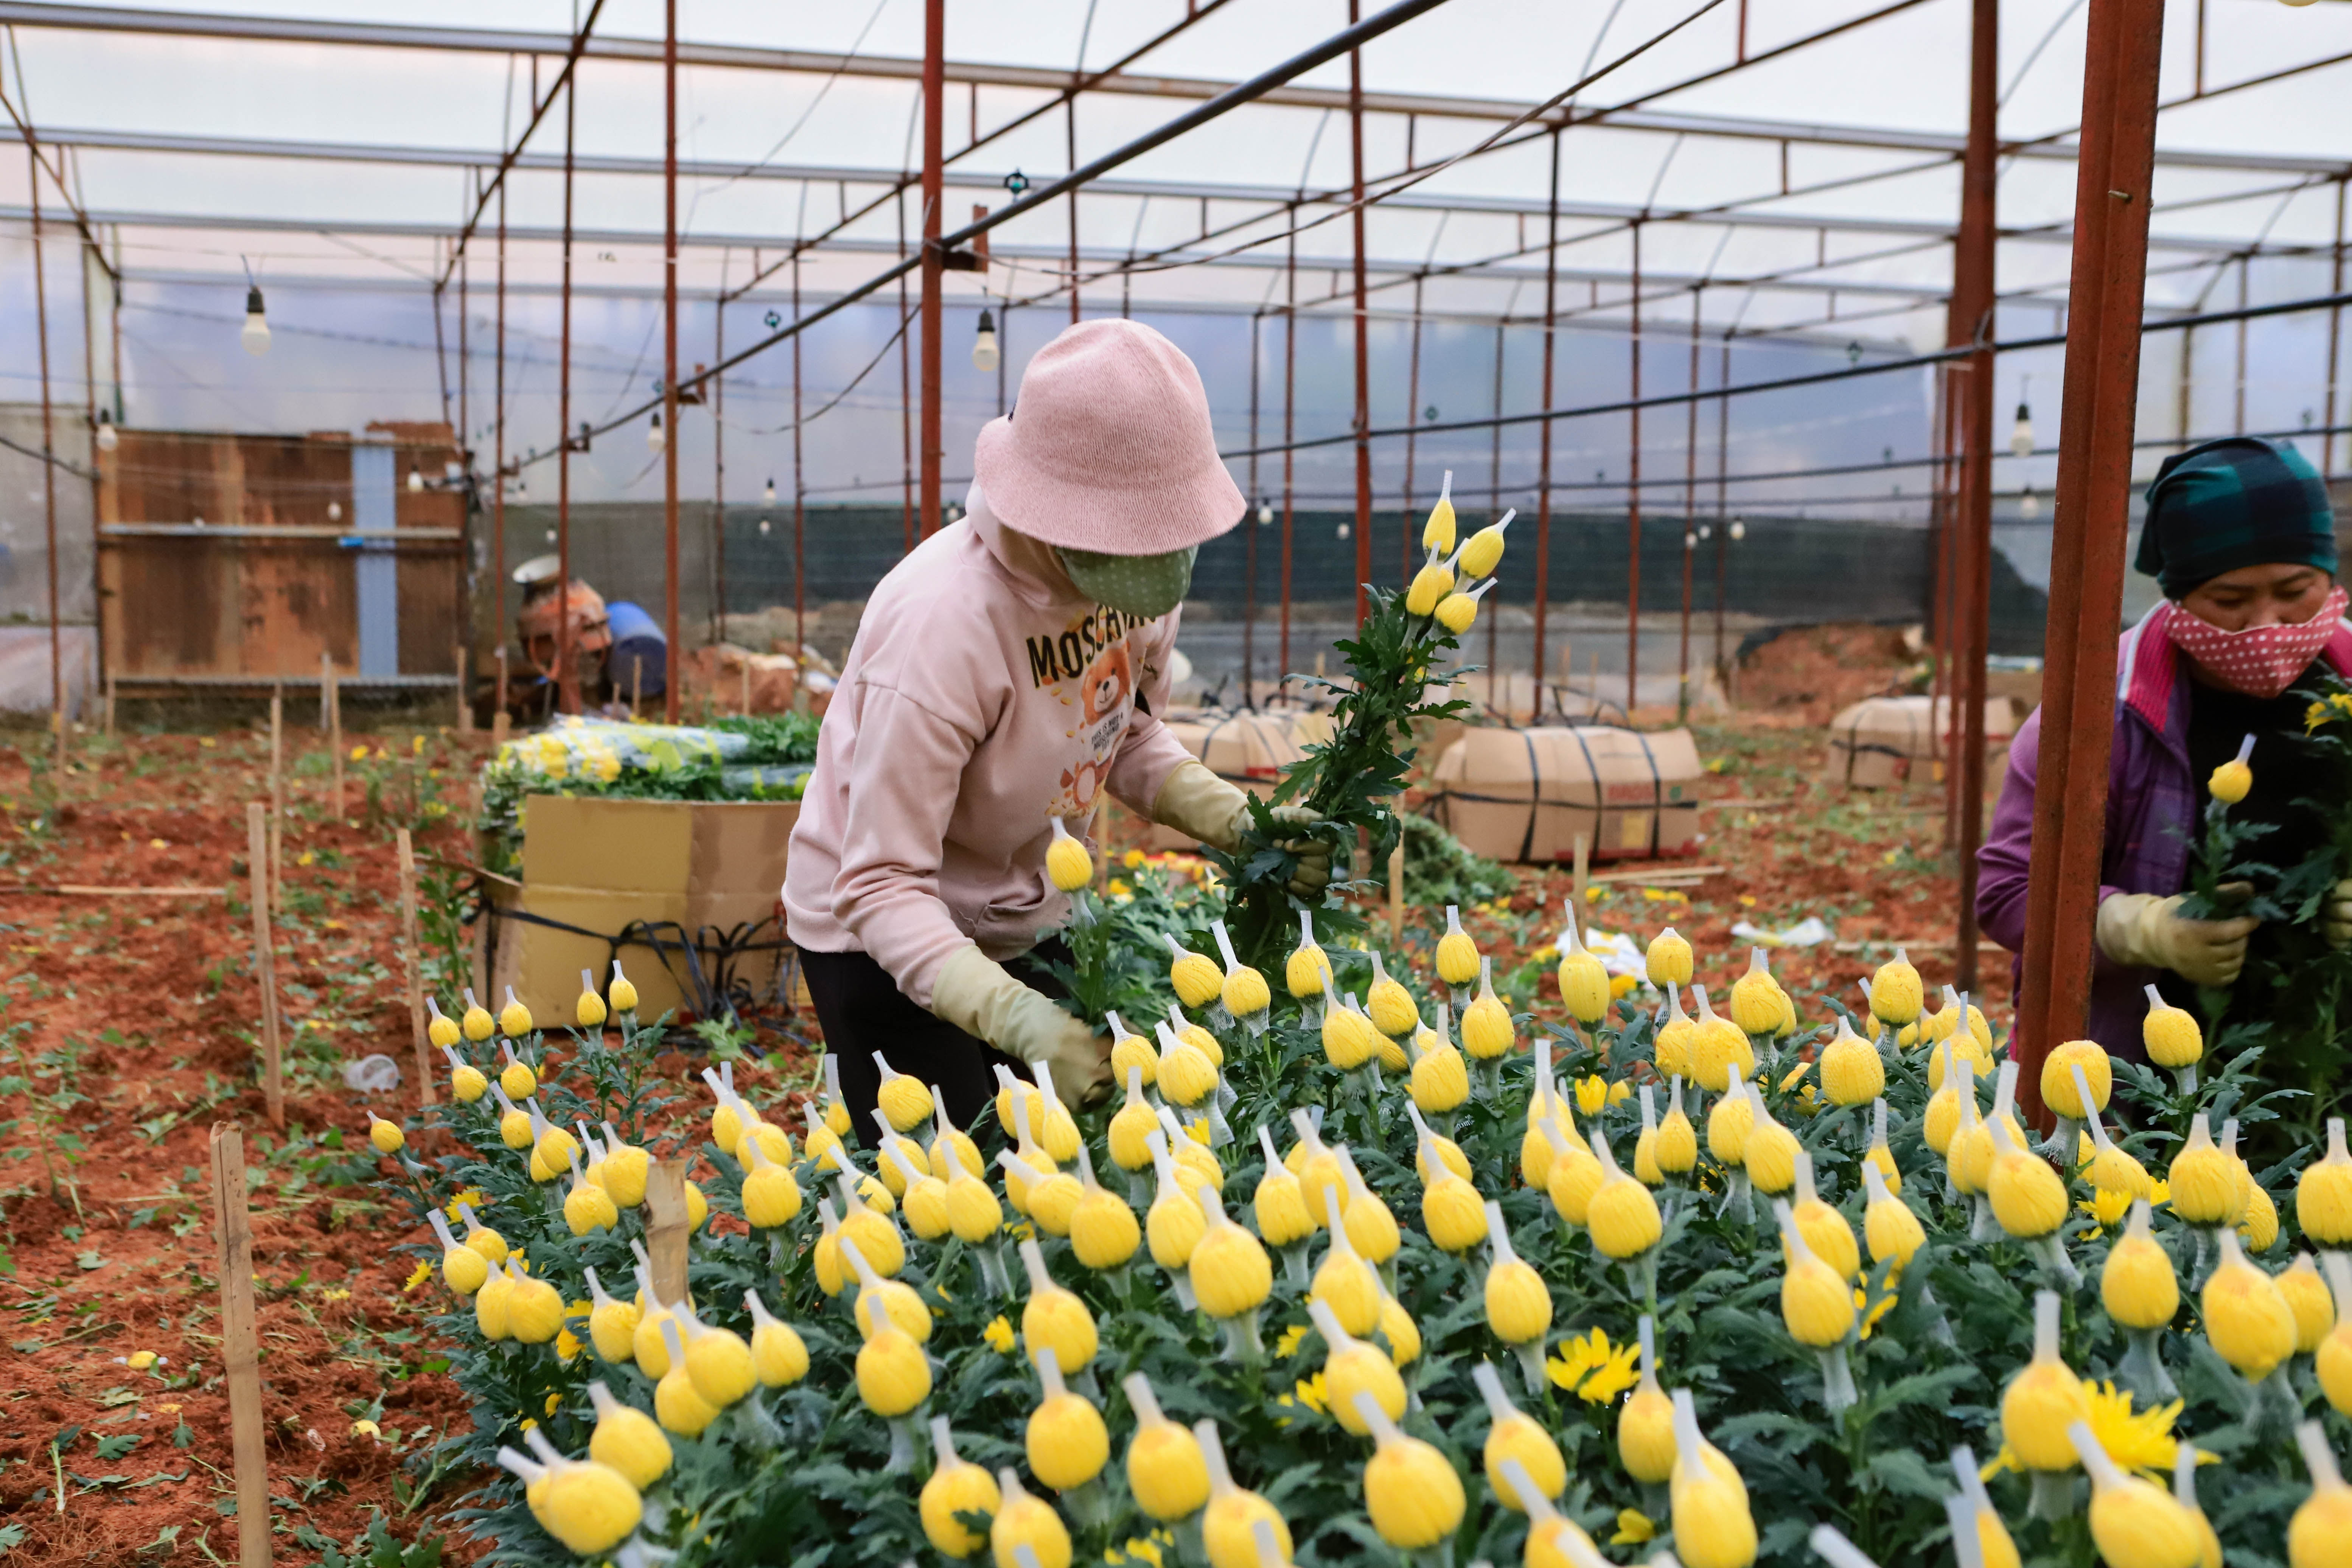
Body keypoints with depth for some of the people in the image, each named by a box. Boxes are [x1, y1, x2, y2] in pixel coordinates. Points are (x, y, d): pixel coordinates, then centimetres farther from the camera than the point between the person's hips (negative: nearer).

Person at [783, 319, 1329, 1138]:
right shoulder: (945, 623, -34)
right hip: (890, 941, -6)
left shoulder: (1142, 571, -13)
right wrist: (1014, 1017, -43)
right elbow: (881, 887, -30)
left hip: (1029, 920, 6)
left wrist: (1238, 822, -12)